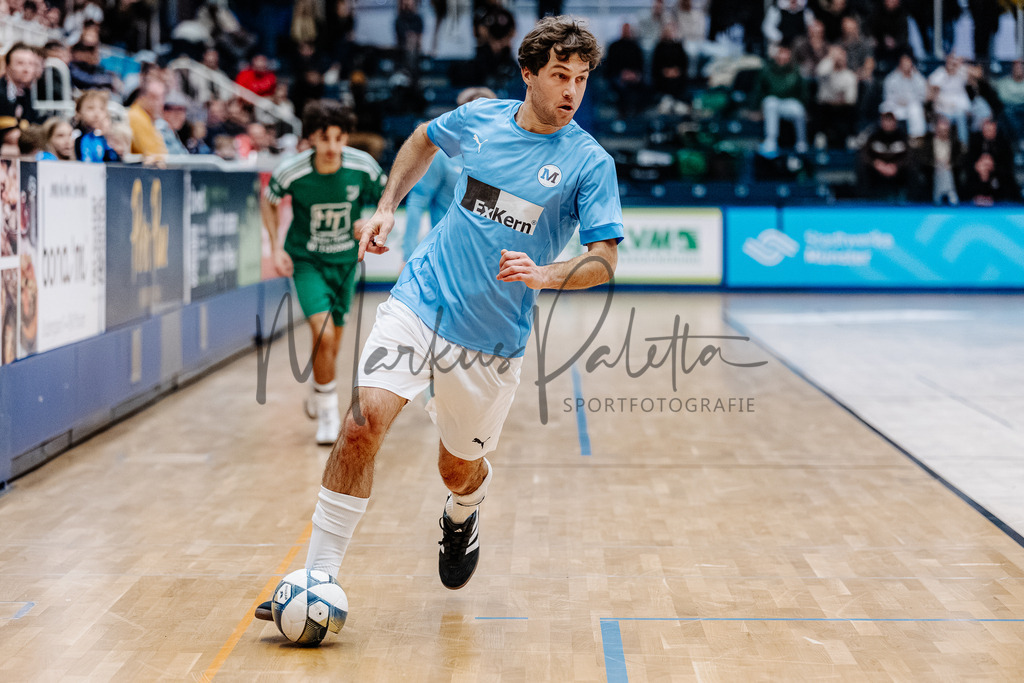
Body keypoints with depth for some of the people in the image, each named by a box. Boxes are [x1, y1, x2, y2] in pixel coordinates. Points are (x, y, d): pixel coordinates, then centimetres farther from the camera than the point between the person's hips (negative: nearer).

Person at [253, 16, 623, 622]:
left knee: (459, 470, 11)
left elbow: (604, 259, -10)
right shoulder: (480, 119, 2)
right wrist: (387, 206, 13)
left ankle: (462, 517, 51)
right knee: (364, 424, -18)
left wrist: (542, 275, -28)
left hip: (492, 341, -1)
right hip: (418, 304, 1)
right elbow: (423, 140, 25)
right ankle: (319, 577, -12)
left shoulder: (591, 162, -7)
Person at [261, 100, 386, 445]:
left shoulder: (363, 167, -18)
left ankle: (317, 396, 44)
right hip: (306, 260, -3)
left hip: (345, 259, 3)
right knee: (323, 332, -22)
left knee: (332, 344, 14)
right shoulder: (292, 171, -21)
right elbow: (268, 200, 1)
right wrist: (276, 246, -7)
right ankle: (328, 412, -4)